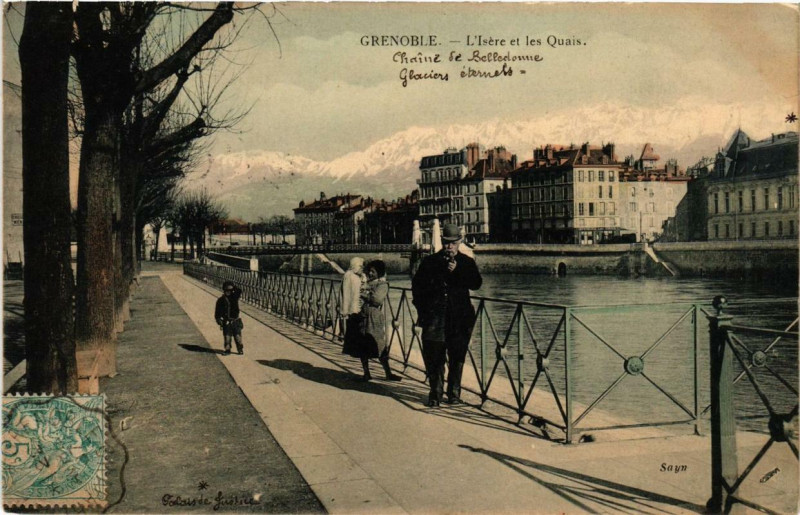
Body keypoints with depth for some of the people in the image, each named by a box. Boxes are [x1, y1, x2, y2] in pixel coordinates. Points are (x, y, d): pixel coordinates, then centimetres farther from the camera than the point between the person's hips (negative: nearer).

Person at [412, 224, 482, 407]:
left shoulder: (467, 262, 8)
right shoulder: (430, 261, 9)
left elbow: (476, 284, -5)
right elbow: (417, 285, 13)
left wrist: (457, 271, -16)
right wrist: (421, 309, 6)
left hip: (460, 318, 0)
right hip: (434, 317, 0)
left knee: (457, 357, 5)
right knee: (433, 356, -2)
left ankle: (454, 393, 16)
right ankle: (435, 393, 10)